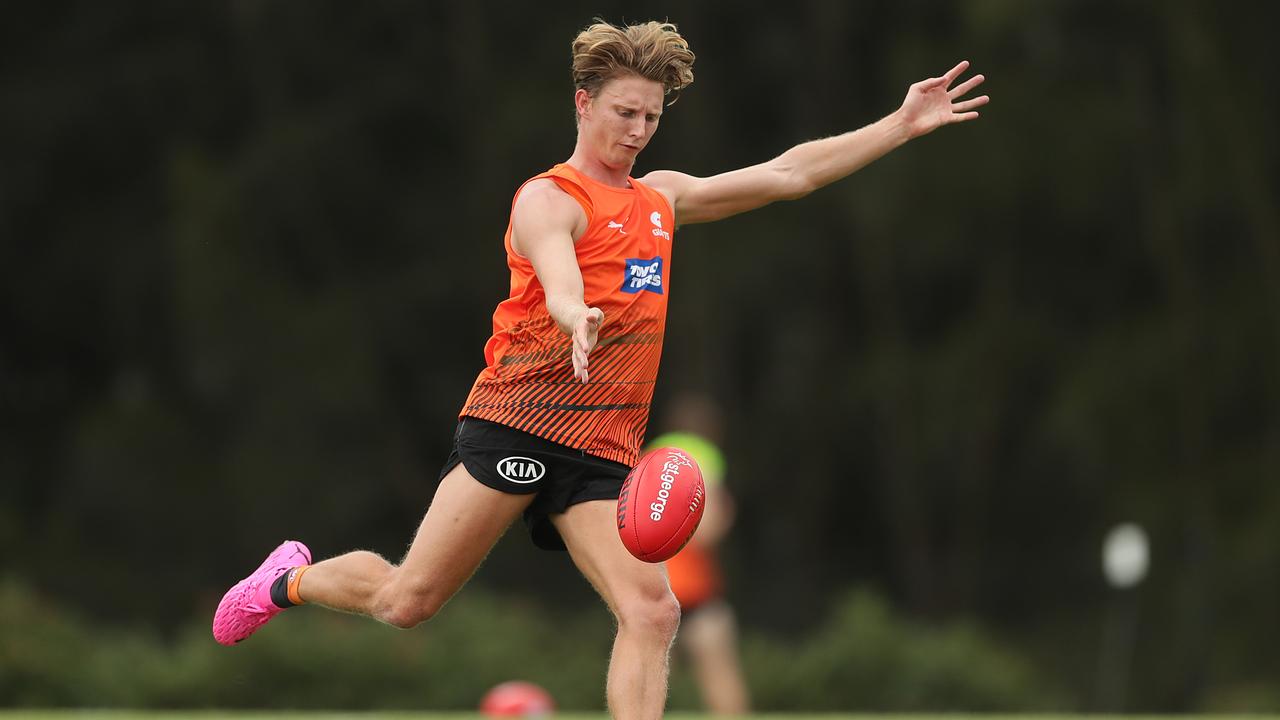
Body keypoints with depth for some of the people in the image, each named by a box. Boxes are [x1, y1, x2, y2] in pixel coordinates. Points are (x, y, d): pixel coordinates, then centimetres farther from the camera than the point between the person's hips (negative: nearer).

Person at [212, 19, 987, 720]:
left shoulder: (661, 198, 19)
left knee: (653, 613, -14)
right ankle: (292, 579, 25)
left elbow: (788, 174, 23)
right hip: (517, 423, -6)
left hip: (603, 452, 6)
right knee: (408, 600, -6)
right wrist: (578, 323, -48)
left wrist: (901, 126, 18)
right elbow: (559, 289, -24)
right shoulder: (548, 200, -4)